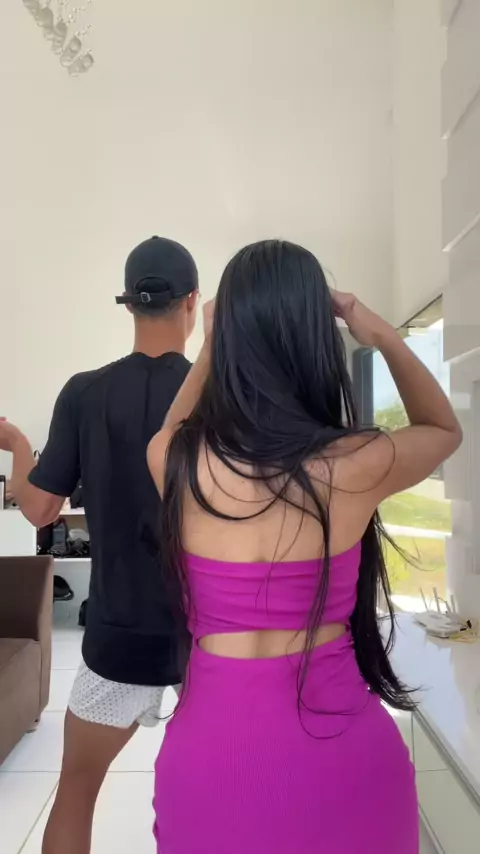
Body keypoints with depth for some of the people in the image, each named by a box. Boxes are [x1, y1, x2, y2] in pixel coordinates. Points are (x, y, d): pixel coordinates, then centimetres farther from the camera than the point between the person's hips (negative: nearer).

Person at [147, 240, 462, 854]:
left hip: (213, 742, 1)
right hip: (344, 748, 0)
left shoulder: (172, 458, -12)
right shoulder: (360, 464, -17)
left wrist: (212, 345, 10)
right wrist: (383, 336, 2)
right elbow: (445, 429, 7)